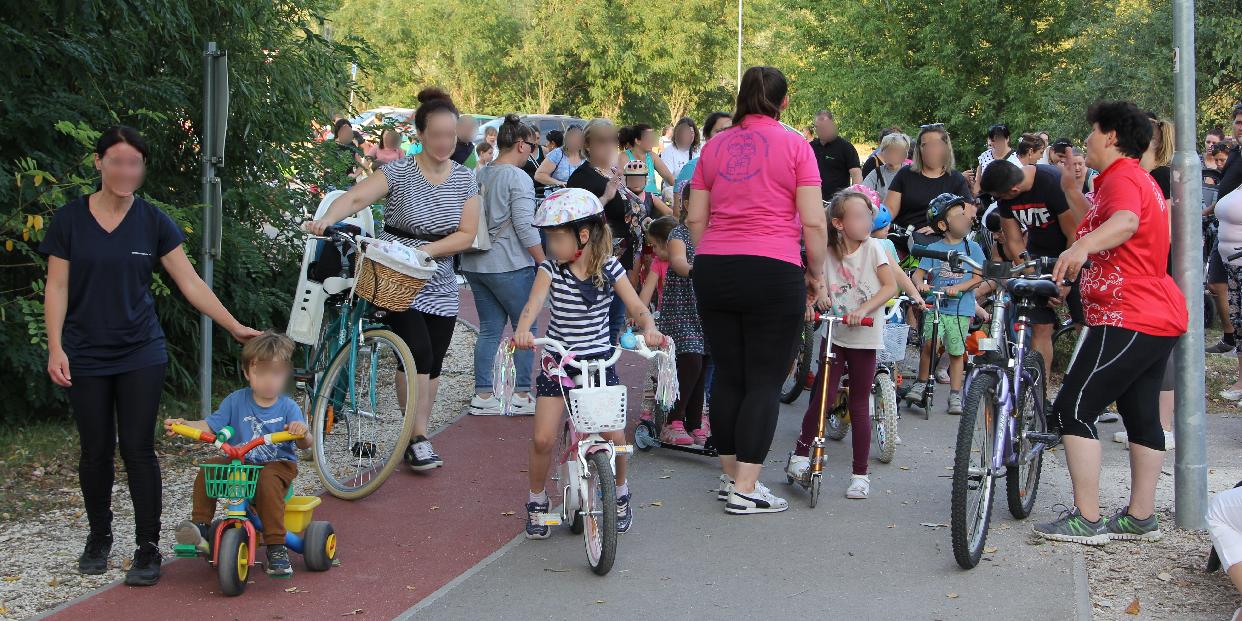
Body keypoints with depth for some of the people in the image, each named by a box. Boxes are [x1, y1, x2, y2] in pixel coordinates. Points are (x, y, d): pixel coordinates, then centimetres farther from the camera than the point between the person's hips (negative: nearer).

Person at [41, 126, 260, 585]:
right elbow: (57, 288, -1)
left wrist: (235, 327, -4)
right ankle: (99, 538, 28)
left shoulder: (152, 221, 0)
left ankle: (148, 548, 6)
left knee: (138, 449, -3)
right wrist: (56, 348, -10)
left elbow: (190, 283, 1)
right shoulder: (71, 218, -1)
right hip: (86, 357, 0)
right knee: (96, 451, 7)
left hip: (140, 354, 0)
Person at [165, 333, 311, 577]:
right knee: (207, 469, -21)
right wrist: (184, 425, -22)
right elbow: (210, 426, -4)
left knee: (267, 482, -35)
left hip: (276, 465, -3)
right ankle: (200, 525, -14)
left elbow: (307, 444, -13)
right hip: (239, 463, 3)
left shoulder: (287, 407, -6)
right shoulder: (236, 401, 1)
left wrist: (302, 434, -37)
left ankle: (276, 548, -30)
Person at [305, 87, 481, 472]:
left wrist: (424, 250, -18)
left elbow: (466, 235, -3)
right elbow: (357, 197, -26)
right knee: (418, 354, -18)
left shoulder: (465, 180, 2)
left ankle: (417, 439, 19)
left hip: (440, 287, 4)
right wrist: (326, 220, -46)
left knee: (433, 364, 6)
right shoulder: (399, 173, -10)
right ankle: (419, 439, -9)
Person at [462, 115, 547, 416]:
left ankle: (482, 396, 12)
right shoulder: (518, 178, -12)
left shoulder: (478, 175, 10)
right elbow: (525, 226, -17)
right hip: (509, 266, -7)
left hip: (474, 264, 7)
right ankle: (523, 396, 8)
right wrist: (544, 263, -10)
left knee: (489, 329, 12)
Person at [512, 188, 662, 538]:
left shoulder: (610, 268, -4)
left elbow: (636, 306, -8)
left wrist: (649, 329, -30)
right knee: (543, 438, -9)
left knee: (614, 436, -8)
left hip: (599, 361, 0)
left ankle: (620, 496, 22)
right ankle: (537, 503, 16)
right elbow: (534, 303, -23)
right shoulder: (550, 270, -6)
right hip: (558, 362, 0)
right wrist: (523, 329, -44)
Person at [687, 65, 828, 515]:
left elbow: (695, 218, 9)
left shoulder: (714, 146, 10)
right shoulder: (794, 146, -2)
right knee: (764, 382, 1)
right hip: (774, 273, -4)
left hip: (713, 271, 5)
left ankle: (730, 476, 22)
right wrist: (816, 273, 5)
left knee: (727, 376, 13)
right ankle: (745, 489, -1)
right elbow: (814, 222, -7)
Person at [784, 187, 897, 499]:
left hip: (864, 337, -1)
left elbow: (891, 286, -10)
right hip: (835, 335, 1)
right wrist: (816, 297, -19)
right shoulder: (827, 253, 1)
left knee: (859, 405, 4)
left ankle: (860, 474, 13)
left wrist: (864, 309, -23)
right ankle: (800, 453, 14)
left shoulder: (873, 247, -3)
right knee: (822, 397, -6)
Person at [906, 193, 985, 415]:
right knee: (930, 343, -18)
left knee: (956, 352, 4)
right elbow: (918, 273, 3)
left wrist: (958, 288, -17)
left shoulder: (972, 248, 5)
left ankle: (955, 395, 13)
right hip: (935, 305, 0)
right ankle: (921, 383, 1)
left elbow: (978, 277, -2)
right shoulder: (934, 249, 6)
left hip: (961, 308, 0)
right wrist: (920, 284, -20)